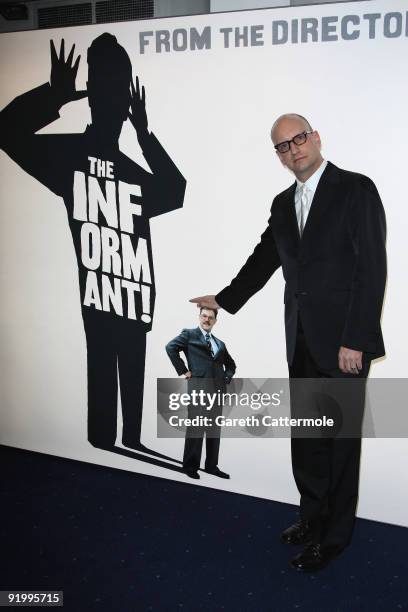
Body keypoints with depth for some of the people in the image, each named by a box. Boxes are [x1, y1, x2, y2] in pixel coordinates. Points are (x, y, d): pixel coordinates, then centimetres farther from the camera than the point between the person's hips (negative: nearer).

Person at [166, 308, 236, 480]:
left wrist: (227, 378, 11)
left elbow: (231, 364, 29)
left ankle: (212, 465, 18)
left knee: (214, 429, 9)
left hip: (218, 389, 6)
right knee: (196, 427, -4)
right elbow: (171, 347, -10)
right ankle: (190, 466, 5)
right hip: (198, 385, -6)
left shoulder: (220, 343, 21)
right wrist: (183, 371, -12)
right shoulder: (189, 334, 5)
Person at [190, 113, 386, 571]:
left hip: (343, 342, -6)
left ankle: (333, 536, 21)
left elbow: (372, 269, -13)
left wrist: (355, 341, -17)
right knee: (305, 436, 14)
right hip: (302, 341, 6)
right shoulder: (283, 204, 12)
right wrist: (226, 299, 31)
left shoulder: (356, 190, -8)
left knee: (339, 441, 5)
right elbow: (264, 259, 24)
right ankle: (313, 516, 33)